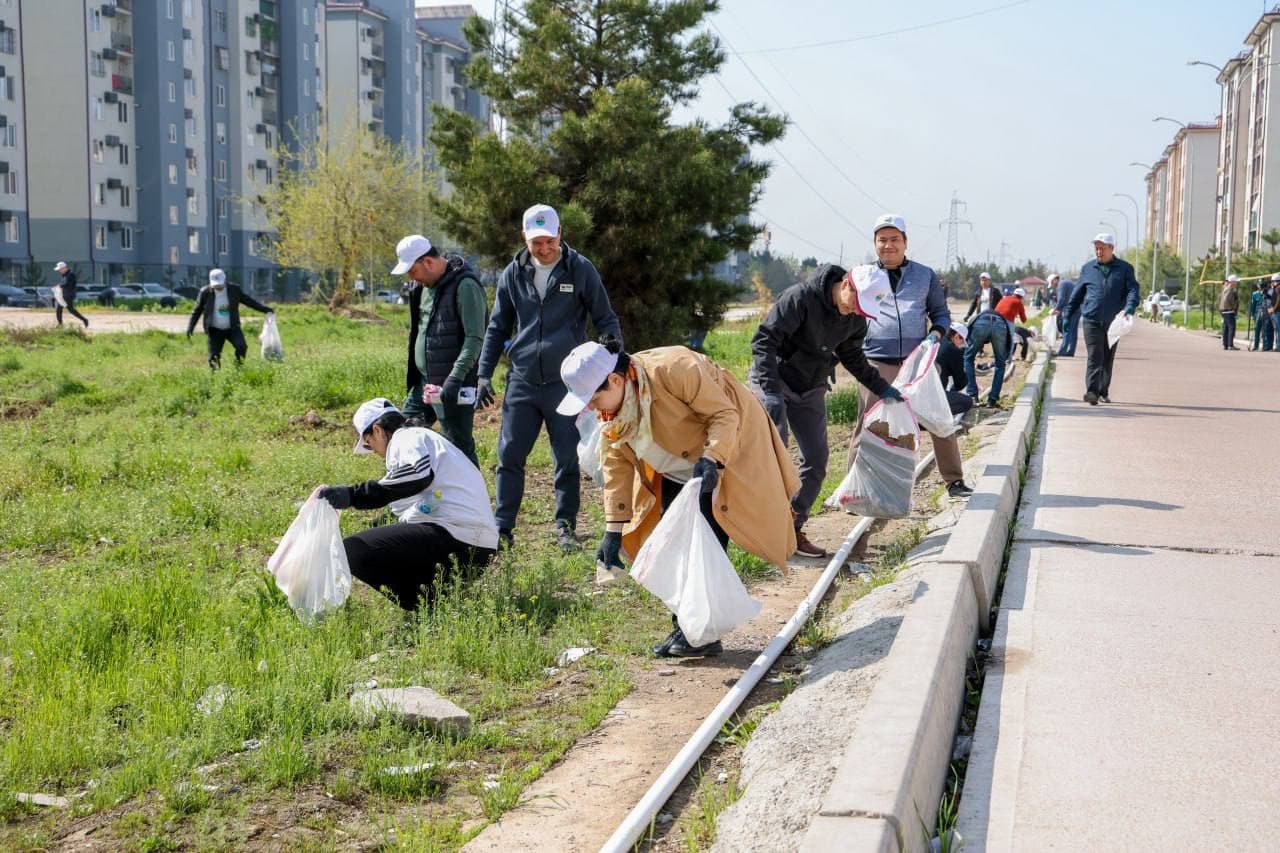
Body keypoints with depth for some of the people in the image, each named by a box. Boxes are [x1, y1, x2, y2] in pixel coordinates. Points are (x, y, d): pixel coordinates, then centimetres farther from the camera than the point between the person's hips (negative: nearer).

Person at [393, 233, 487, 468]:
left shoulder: (465, 286, -15)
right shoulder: (422, 285, 12)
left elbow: (475, 338, -20)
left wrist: (456, 377, -26)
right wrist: (413, 377, 20)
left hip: (452, 387, -9)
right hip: (423, 383, 9)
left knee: (460, 448, -4)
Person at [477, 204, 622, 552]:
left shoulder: (580, 269, -2)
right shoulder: (513, 274, 6)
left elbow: (605, 319, 4)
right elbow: (498, 327, 14)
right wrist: (485, 373, 8)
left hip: (566, 382, -2)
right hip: (522, 381, 2)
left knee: (567, 459, 4)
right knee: (509, 455, 1)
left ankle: (565, 526, 17)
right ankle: (502, 528, 10)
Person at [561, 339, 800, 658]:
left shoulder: (675, 368, -33)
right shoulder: (611, 411, -9)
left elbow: (725, 414, -27)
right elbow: (616, 466, -4)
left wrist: (711, 459, -42)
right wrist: (613, 529, -7)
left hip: (728, 450, -8)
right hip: (676, 474, 8)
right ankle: (685, 628, 17)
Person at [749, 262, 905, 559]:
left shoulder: (856, 320, -2)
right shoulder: (801, 297, -24)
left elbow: (853, 357, 16)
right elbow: (764, 340, -26)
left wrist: (882, 388, 10)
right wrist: (771, 391, -34)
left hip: (811, 390, 7)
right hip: (773, 382, -6)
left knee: (816, 462, 2)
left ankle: (792, 529, 11)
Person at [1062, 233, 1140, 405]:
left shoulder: (1125, 268, 6)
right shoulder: (1087, 269, 10)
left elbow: (1132, 290, -3)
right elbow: (1076, 294, 15)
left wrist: (1129, 309, -21)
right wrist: (1068, 316, 12)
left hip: (1113, 322, 1)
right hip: (1091, 320, -1)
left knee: (1108, 359, 10)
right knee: (1094, 356, -12)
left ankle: (1103, 392, 21)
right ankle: (1092, 391, -20)